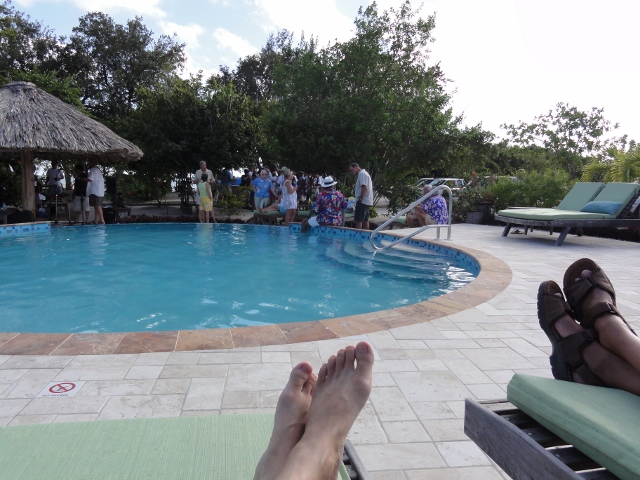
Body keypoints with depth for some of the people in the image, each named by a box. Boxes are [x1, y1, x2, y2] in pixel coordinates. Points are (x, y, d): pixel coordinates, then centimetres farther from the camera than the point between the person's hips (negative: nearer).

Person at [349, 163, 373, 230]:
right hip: (367, 201, 11)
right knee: (365, 220, 13)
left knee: (358, 220, -10)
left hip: (363, 201, -11)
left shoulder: (362, 174, -11)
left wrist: (360, 199, -17)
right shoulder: (364, 173, 20)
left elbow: (364, 188, -22)